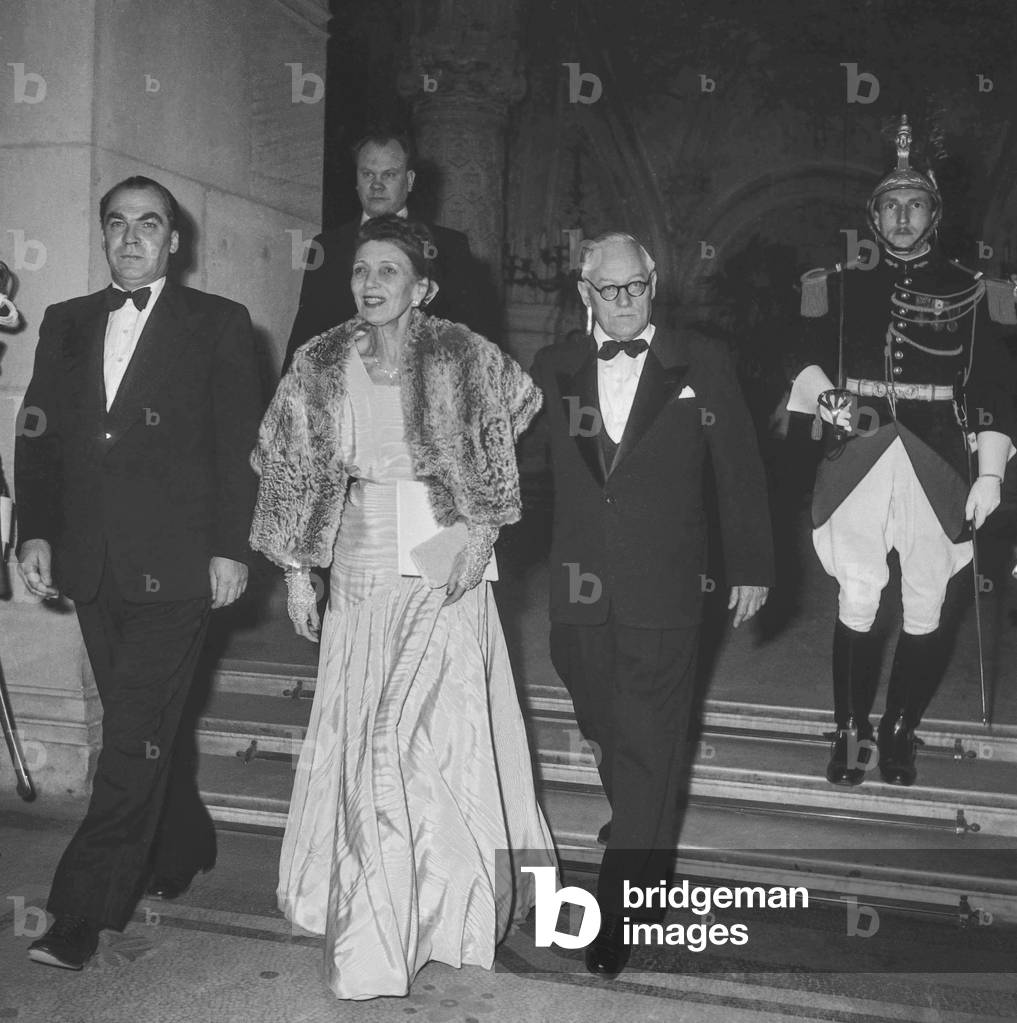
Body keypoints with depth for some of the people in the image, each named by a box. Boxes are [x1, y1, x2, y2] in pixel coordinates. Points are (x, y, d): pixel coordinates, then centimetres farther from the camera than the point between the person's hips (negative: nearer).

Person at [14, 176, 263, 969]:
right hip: (91, 565, 5)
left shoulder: (218, 324, 1)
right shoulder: (66, 324, 14)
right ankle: (182, 852, 35)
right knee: (143, 725, 15)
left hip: (175, 566, -5)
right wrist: (36, 533, 2)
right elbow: (37, 436, 13)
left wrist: (231, 548, -9)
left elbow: (241, 446, -3)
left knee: (135, 734, -7)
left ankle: (82, 914, 0)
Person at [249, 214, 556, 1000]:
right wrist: (296, 572, 1)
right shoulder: (320, 365, 0)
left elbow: (504, 439, 6)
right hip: (362, 569, 3)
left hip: (445, 564, -3)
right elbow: (292, 470, 5)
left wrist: (482, 530, -3)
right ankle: (372, 915, 31)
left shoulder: (463, 356, -8)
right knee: (358, 734, 9)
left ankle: (451, 904, 20)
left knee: (436, 727, -3)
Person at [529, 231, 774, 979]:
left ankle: (621, 911, 8)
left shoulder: (700, 365, 0)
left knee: (651, 745, -1)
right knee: (609, 734, 15)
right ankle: (649, 853, 40)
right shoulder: (554, 370, 6)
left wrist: (752, 566, 3)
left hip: (664, 590, -3)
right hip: (579, 590, 3)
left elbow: (740, 470, 2)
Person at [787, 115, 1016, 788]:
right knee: (856, 606, 4)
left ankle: (901, 732, 24)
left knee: (925, 613, 7)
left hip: (936, 470, 0)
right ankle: (852, 732, 18)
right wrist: (819, 393, -13)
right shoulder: (841, 288, 10)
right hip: (856, 464, 0)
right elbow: (809, 362, 9)